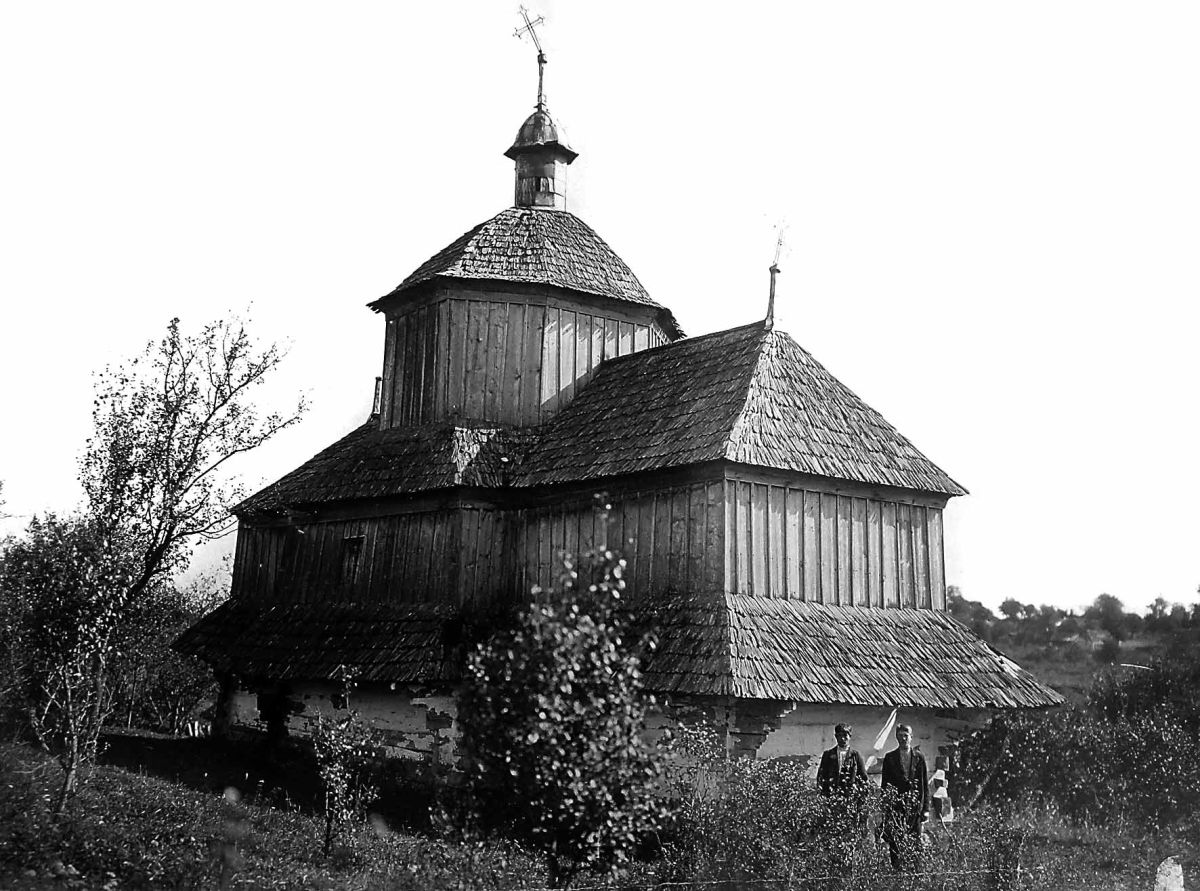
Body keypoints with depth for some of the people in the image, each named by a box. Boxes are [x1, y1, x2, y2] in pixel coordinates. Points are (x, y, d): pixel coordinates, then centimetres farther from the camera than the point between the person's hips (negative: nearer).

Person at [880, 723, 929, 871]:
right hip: (895, 807, -1)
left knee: (915, 844, 3)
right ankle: (896, 871, 4)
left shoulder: (919, 757, 7)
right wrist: (884, 808, -1)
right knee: (895, 843, -3)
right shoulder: (889, 758, 6)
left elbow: (925, 785, 7)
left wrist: (925, 808, 1)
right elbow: (885, 784, 6)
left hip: (915, 807, 1)